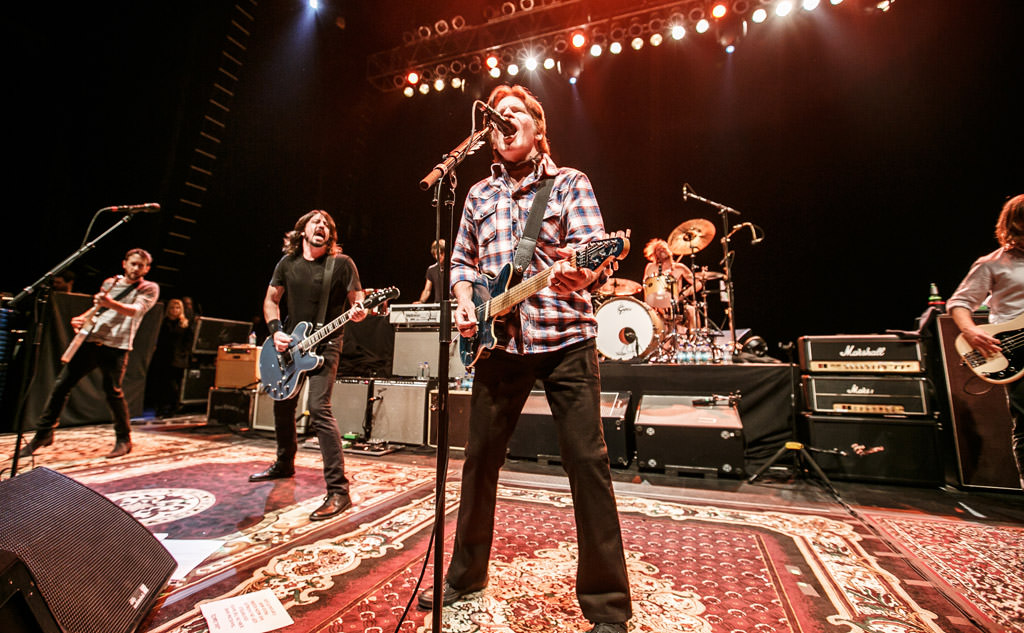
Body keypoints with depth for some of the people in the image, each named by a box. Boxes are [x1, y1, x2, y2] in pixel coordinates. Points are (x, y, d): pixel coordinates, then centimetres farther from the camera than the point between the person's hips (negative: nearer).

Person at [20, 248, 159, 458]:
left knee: (113, 391, -8)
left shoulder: (149, 289, 1)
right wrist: (81, 319, 8)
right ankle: (43, 433, 18)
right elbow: (96, 308, 28)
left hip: (116, 346, -5)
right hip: (91, 340, 6)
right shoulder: (110, 283, 18)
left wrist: (111, 303, -33)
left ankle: (124, 440, 6)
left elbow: (135, 310, -16)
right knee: (61, 384, 3)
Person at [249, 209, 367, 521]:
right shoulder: (287, 262, 6)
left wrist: (358, 311, -31)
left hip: (325, 345, -6)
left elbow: (357, 300, -7)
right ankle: (284, 464, 43)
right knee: (282, 406, 18)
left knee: (319, 408, -21)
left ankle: (338, 490, -18)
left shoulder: (342, 263, -7)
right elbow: (271, 300, 13)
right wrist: (276, 331, -3)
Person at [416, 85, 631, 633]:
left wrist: (579, 273, -30)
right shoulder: (479, 194, 18)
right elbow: (462, 259, 21)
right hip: (497, 341, 4)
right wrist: (465, 302, 2)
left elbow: (596, 250, -7)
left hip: (564, 337, -3)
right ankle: (465, 574, 33)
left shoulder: (570, 182, 6)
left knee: (587, 461, -5)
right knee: (480, 457, 11)